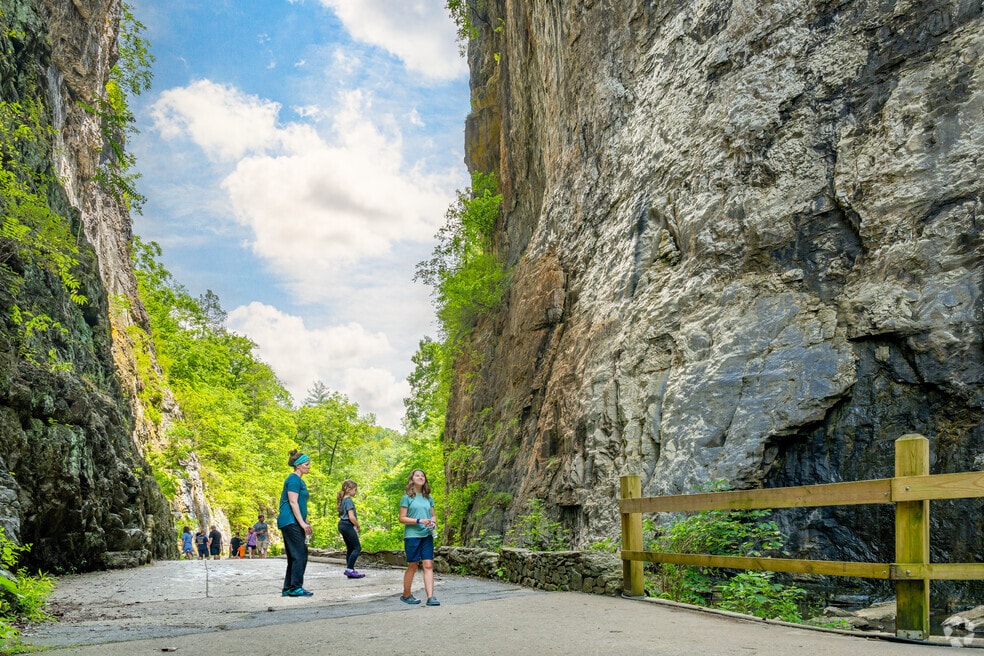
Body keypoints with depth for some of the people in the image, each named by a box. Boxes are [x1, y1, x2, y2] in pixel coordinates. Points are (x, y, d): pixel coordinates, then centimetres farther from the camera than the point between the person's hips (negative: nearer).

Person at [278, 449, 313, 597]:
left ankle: (288, 589, 13)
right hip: (291, 522, -10)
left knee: (294, 556, 10)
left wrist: (306, 523, 23)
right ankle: (296, 587, -10)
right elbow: (293, 503, -17)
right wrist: (302, 523, -19)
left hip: (293, 524, 10)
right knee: (300, 555, -11)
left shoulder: (299, 480, 20)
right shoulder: (294, 479, -10)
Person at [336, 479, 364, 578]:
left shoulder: (343, 500, 13)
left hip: (342, 525, 10)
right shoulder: (349, 501, -15)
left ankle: (350, 570, 15)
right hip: (348, 526, -10)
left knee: (350, 548, 13)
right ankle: (349, 569, -11)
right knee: (357, 547, -6)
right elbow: (351, 517, -22)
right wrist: (358, 526, -8)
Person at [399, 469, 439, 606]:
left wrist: (433, 521, -4)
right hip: (412, 535, -4)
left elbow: (433, 515, 19)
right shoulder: (407, 497, -3)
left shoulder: (428, 498, 12)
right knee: (413, 566, 4)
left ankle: (430, 597, -6)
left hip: (427, 535, 4)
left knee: (428, 565, -4)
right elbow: (402, 518, -7)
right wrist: (419, 521, -18)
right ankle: (406, 595, 21)